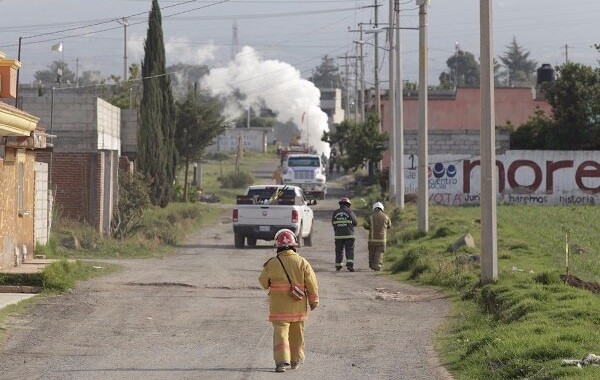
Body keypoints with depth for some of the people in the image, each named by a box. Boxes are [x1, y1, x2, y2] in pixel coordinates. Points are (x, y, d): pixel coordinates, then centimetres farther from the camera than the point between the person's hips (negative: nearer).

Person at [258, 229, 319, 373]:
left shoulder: (272, 264, -9)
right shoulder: (302, 263, -6)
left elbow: (263, 282, 3)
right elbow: (312, 284, -3)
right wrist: (314, 300, 10)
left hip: (279, 307, -2)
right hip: (298, 307, 2)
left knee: (280, 332, -2)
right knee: (297, 333, 17)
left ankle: (282, 360, -17)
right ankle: (296, 359, 28)